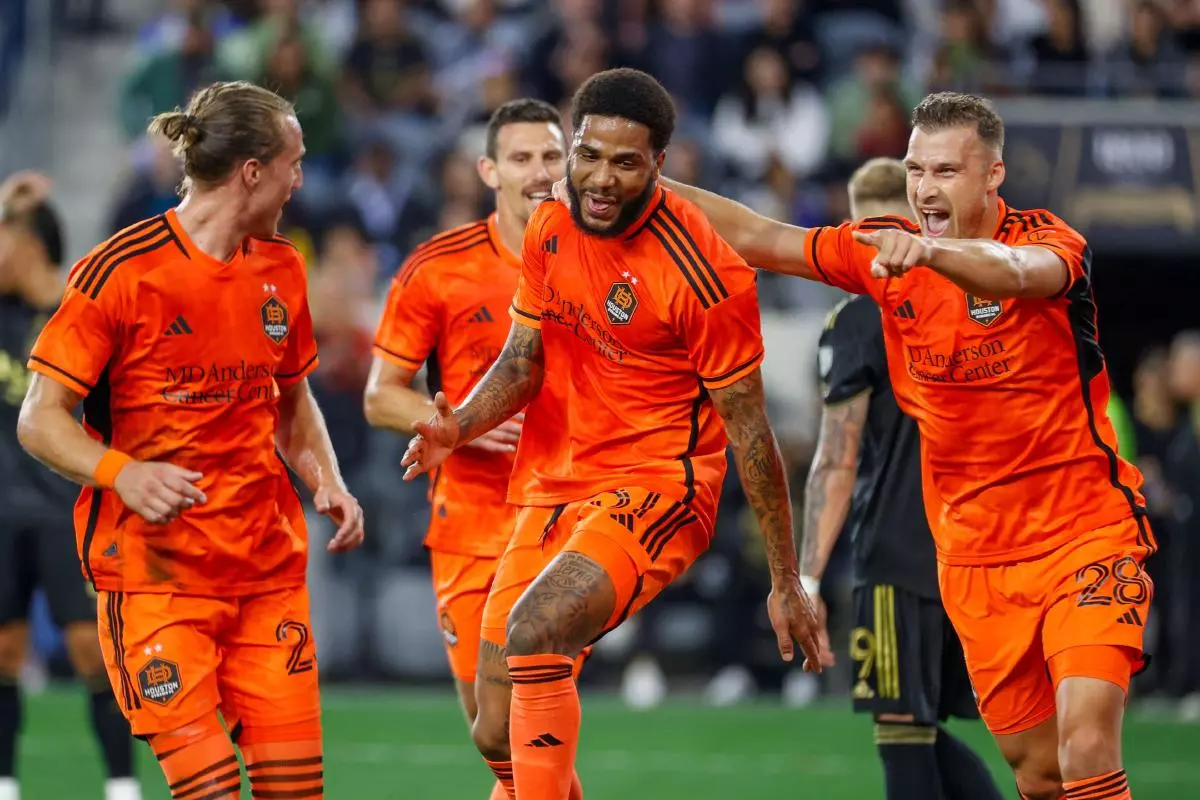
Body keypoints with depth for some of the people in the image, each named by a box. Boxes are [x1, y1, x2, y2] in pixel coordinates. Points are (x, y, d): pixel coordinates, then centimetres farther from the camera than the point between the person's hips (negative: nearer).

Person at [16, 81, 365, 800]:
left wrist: (327, 482, 6)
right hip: (154, 571, -6)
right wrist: (124, 473, -26)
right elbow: (40, 421, -8)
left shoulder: (280, 269, 10)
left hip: (269, 567, 6)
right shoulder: (121, 272, -10)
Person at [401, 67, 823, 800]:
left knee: (534, 630, -33)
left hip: (655, 491, -7)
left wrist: (787, 581, -7)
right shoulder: (550, 231, 2)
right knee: (498, 735, 6)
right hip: (555, 488, 7)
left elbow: (748, 428, -11)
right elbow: (524, 358, 9)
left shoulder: (702, 272, -17)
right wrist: (460, 426, -13)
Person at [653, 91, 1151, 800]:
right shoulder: (885, 252, 2)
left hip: (1086, 535, -5)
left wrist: (930, 250, -57)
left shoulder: (1051, 243, -14)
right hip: (973, 559, 5)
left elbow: (1014, 272, -37)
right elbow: (760, 239, 8)